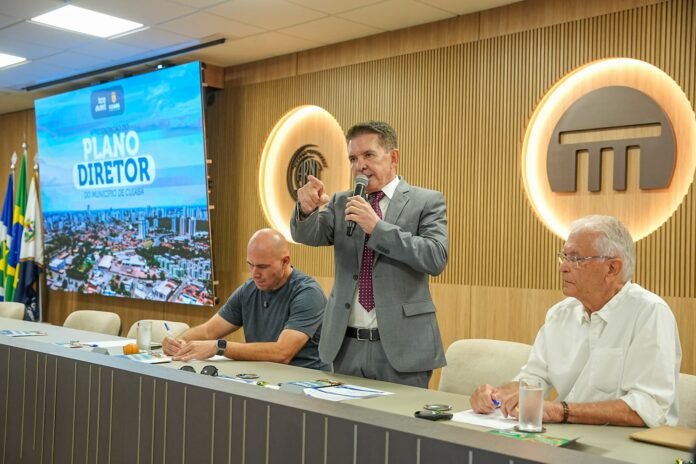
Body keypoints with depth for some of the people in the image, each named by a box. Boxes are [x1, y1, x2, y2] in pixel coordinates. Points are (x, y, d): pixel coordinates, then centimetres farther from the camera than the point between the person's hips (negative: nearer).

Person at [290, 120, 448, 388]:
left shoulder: (426, 202, -1)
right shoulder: (341, 203, 11)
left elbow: (437, 258, -14)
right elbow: (307, 235, -3)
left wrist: (377, 227, -20)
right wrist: (307, 209, -25)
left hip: (400, 346, -4)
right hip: (346, 345, 4)